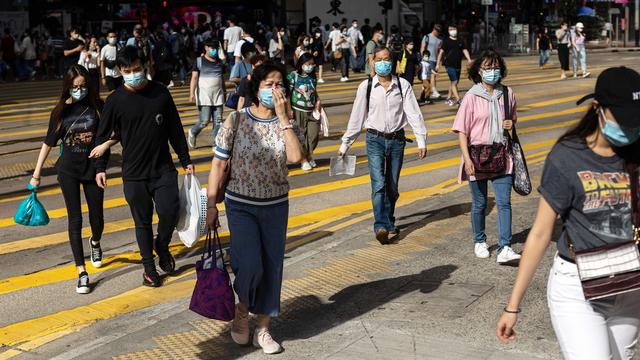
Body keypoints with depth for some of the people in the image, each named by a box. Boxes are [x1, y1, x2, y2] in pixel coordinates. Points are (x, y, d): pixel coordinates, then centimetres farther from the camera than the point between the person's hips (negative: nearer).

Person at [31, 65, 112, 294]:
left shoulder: (97, 106, -6)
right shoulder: (61, 111, -3)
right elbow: (48, 143, 3)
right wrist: (36, 175, 5)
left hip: (92, 169, 0)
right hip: (68, 171, 0)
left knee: (97, 219, 9)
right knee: (75, 220, -1)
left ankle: (95, 243, 46)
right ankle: (81, 273, 2)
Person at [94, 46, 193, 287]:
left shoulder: (160, 93, 0)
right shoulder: (116, 100, -5)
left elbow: (175, 129, 8)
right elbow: (103, 136, 3)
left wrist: (186, 160, 10)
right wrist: (100, 168, -3)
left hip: (164, 169, 1)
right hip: (134, 174, -1)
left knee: (170, 213, -9)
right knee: (143, 221, 8)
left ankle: (162, 245, 23)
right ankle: (148, 266, 25)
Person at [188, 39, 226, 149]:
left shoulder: (220, 62, 12)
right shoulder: (199, 61, -3)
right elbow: (194, 78, -8)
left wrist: (224, 93, 20)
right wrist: (192, 93, -17)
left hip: (218, 96, 5)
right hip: (204, 96, -5)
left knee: (218, 121, 0)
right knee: (204, 121, -7)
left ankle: (216, 142, 8)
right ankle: (192, 133, 21)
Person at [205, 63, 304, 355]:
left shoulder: (287, 123, -3)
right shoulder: (236, 120, -8)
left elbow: (295, 157, -22)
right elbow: (218, 164, -4)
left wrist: (282, 116, -22)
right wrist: (211, 205, -5)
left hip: (276, 206, 3)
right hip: (241, 205, -3)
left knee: (272, 268, 7)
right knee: (251, 266, -13)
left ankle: (262, 329, 24)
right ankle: (241, 313, 18)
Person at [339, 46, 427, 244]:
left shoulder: (403, 85, 0)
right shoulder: (366, 86, -1)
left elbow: (413, 113, -3)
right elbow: (356, 117, 4)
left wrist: (421, 141, -10)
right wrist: (345, 144, 7)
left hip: (397, 140, 2)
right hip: (375, 140, -2)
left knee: (392, 186, 10)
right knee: (378, 184, -15)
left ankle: (389, 221, 29)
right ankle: (381, 226, -22)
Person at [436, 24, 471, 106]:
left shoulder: (460, 41, 10)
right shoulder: (446, 41, -3)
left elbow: (465, 50, 6)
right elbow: (441, 52, -3)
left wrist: (469, 59, -11)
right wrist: (438, 64, -6)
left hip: (458, 65, 6)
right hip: (449, 65, -6)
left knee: (453, 82, 13)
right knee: (454, 82, -13)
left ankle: (449, 98, 26)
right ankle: (458, 100, -15)